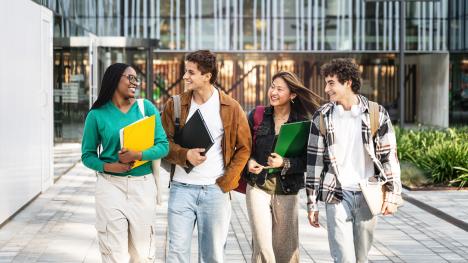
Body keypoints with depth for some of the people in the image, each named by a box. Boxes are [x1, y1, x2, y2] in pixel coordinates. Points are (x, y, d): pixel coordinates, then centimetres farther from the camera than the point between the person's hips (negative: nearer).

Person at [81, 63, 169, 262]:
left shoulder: (146, 107, 3)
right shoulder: (97, 114, 0)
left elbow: (163, 146, -1)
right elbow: (87, 155, 4)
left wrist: (138, 155, -18)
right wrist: (108, 166, -15)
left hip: (143, 186, 1)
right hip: (110, 186, -1)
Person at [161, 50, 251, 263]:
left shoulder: (231, 108, 0)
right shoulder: (175, 104, 3)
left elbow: (244, 147, 4)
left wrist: (227, 181, -4)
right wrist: (185, 155, -14)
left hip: (215, 190, -1)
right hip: (181, 188, 1)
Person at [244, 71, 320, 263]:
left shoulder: (303, 122, -1)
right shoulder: (257, 115, 4)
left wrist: (285, 164, -17)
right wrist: (249, 161, -7)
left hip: (287, 191, 0)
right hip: (258, 187, 0)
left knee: (286, 248, 7)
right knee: (262, 246, -8)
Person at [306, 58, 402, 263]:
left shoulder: (376, 114, -1)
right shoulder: (322, 117, 2)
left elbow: (389, 156, 2)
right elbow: (314, 160, 4)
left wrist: (392, 196, -2)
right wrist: (312, 203, 3)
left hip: (368, 196, 1)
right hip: (337, 196, 0)